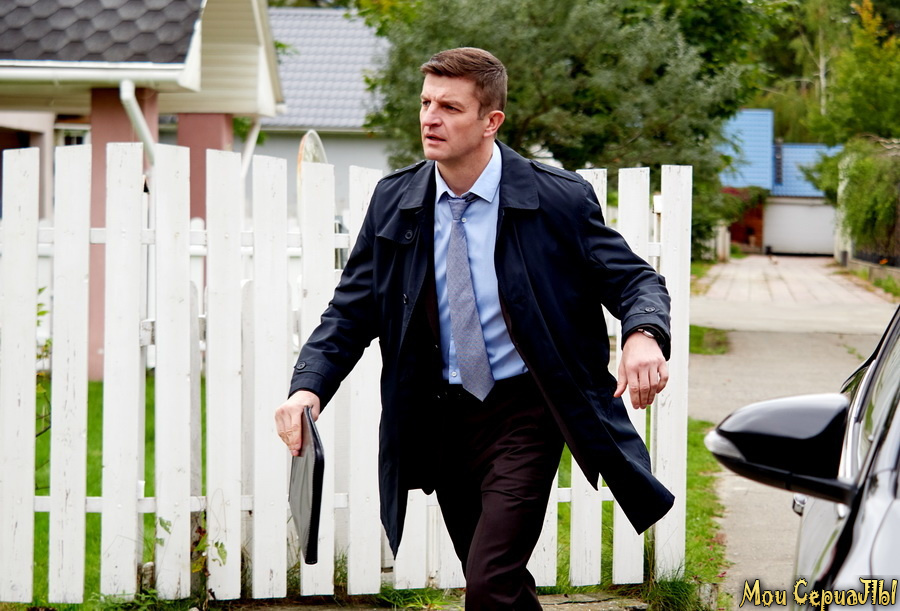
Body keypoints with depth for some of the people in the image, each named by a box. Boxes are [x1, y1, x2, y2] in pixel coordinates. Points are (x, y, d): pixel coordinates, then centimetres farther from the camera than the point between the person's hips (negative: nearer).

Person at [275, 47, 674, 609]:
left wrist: (644, 336, -30)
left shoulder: (558, 199, -10)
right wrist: (309, 387, -14)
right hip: (441, 416, 5)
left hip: (524, 414, -4)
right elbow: (351, 313, 4)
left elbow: (636, 280, -6)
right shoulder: (394, 202, 1)